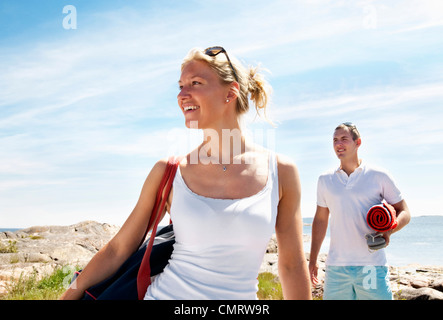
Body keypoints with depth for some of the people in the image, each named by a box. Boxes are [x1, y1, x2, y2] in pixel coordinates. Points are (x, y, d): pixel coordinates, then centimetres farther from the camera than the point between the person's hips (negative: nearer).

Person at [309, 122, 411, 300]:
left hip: (371, 266, -2)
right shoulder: (325, 180, 10)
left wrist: (387, 231, -17)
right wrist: (312, 260, 14)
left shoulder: (378, 176, 1)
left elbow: (404, 212, 5)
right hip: (336, 267, 3)